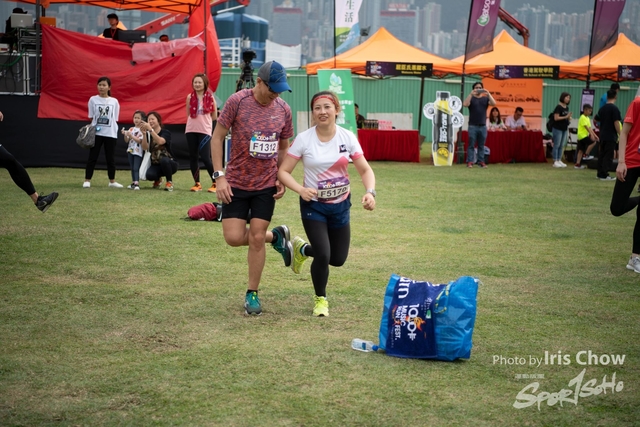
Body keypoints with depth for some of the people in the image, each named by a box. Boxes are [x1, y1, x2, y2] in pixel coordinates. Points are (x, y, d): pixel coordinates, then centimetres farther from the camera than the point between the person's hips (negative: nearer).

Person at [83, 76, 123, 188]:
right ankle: (87, 180, 4)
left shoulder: (114, 101, 5)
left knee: (111, 158, 7)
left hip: (110, 134, 1)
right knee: (92, 157, 0)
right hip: (96, 133, -1)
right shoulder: (93, 100, 3)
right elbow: (91, 117, 5)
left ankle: (112, 181, 17)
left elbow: (115, 119, 6)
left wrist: (114, 131, -1)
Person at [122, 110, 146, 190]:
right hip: (130, 150, 6)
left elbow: (139, 140, -16)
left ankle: (137, 184, -20)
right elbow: (126, 141, 10)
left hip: (138, 152, -6)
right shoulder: (131, 129, 10)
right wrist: (125, 135, -9)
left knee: (136, 168, -14)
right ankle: (133, 183, 18)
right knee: (132, 168, 11)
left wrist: (130, 135, -22)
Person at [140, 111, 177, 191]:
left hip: (169, 163, -3)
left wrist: (150, 129, -41)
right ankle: (158, 179, 10)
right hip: (155, 164, 3)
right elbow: (145, 147, -13)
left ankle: (169, 182, -14)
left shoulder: (166, 132, -8)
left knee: (163, 160, -39)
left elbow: (160, 141, -31)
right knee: (149, 175, -31)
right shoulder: (148, 134, 5)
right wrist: (144, 133, -26)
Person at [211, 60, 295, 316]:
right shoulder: (237, 101, -12)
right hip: (236, 183, -1)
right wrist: (219, 176, -12)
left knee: (256, 239, -2)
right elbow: (217, 137, -7)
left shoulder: (283, 109, -2)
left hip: (266, 185, 1)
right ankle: (276, 237, 25)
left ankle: (252, 294, 14)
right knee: (234, 237, -5)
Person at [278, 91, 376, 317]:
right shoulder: (304, 139, -13)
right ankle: (320, 298, 15)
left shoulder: (347, 137, -7)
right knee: (323, 256, -14)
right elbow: (283, 171, -11)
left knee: (338, 259, 10)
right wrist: (301, 189, -28)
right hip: (313, 205, -3)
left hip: (340, 205, 3)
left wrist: (370, 192, -22)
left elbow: (365, 170, -3)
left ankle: (303, 249, 42)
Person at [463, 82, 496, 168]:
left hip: (483, 126, 2)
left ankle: (481, 162, 8)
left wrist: (488, 94, -14)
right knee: (471, 145, -2)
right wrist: (471, 94, -20)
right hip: (473, 126, -2)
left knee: (481, 145, 6)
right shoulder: (471, 98, 5)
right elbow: (465, 104, -15)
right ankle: (469, 162, -2)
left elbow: (493, 103, -5)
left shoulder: (485, 99, 11)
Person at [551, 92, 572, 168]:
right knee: (556, 145, -4)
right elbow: (556, 118, -18)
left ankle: (559, 160, 15)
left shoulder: (566, 107, 12)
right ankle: (555, 161, -1)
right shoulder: (558, 107, -12)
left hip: (564, 129, 8)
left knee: (562, 146, 10)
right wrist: (566, 117, -21)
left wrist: (569, 118, 2)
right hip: (558, 129, -8)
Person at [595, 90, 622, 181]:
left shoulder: (602, 108, 8)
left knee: (601, 154, 12)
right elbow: (616, 123, -17)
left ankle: (600, 173, 16)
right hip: (611, 136, -7)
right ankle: (604, 175, -5)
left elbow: (596, 119, 18)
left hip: (602, 135, 7)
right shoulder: (614, 109, -13)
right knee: (608, 156, -4)